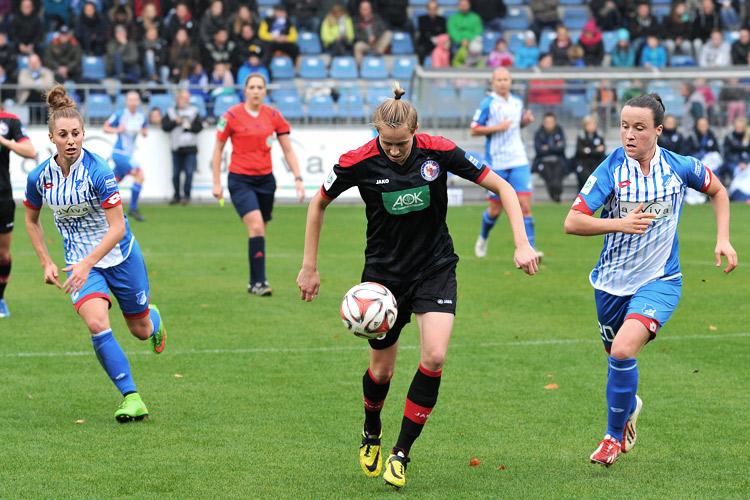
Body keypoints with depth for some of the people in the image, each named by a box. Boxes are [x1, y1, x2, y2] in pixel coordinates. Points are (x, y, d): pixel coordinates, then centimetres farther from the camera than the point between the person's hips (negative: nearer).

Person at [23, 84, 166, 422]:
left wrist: (87, 265, -32)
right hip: (79, 262, 2)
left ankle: (154, 320, 53)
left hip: (119, 256, -2)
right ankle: (131, 398, -17)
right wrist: (46, 263, 4)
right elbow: (31, 220, 11)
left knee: (141, 330, 14)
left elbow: (117, 228, -23)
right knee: (97, 325, -24)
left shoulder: (98, 171, -22)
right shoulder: (39, 177, -9)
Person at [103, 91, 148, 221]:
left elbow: (145, 131, 18)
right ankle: (133, 209, -11)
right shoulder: (119, 114, -8)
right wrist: (117, 130, -19)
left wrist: (144, 132, -5)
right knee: (140, 175, -18)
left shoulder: (141, 116, 7)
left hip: (128, 154, 7)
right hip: (119, 152, -7)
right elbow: (106, 127, 0)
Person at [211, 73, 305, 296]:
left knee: (259, 232, 8)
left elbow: (288, 150, 8)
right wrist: (216, 183, -1)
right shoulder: (232, 116, -6)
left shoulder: (274, 116, 3)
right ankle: (259, 281, -18)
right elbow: (218, 148, 2)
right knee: (256, 227, -20)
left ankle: (254, 282, 22)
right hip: (240, 180, -4)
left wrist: (298, 179, -1)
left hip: (266, 179, 4)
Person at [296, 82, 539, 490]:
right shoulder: (359, 162, -16)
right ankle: (371, 432, 40)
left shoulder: (439, 152, -16)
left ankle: (401, 453, -5)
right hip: (384, 271, 0)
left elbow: (501, 187, -8)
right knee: (382, 369, 6)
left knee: (434, 357, -19)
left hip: (435, 267, 0)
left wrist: (522, 244, -16)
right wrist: (309, 267, 2)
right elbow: (319, 203, 2)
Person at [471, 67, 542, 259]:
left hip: (519, 162, 3)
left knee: (525, 206, -9)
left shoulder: (517, 102, 10)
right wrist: (497, 127, -17)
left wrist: (526, 120, 3)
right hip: (496, 163, -3)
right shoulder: (487, 104, -6)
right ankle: (483, 238, 35)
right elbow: (474, 130, -6)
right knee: (495, 210, 5)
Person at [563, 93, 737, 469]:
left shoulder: (679, 167, -8)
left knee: (624, 349, -24)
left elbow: (717, 190, 14)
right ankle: (629, 406, 54)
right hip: (613, 281, 2)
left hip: (659, 280, -2)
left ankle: (614, 435, -5)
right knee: (617, 356, 17)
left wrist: (723, 238, 4)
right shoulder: (611, 170, -12)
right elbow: (572, 222, -15)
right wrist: (621, 223, -28)